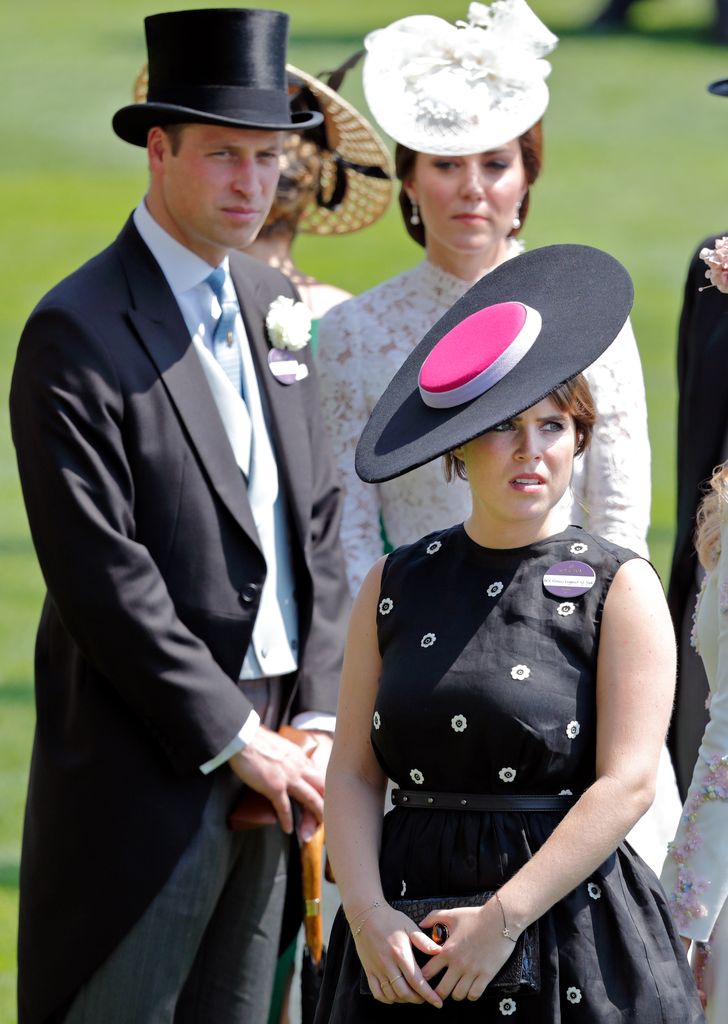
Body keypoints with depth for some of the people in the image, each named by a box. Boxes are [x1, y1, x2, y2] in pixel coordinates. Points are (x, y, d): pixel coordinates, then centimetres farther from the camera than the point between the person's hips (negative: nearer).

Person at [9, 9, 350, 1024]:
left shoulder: (271, 306, 12)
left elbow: (319, 528, 13)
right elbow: (101, 575, -17)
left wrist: (318, 720, 1)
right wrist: (233, 739, -15)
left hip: (269, 759, 7)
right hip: (145, 767, -7)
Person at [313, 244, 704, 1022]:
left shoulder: (620, 589, -1)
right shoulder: (394, 587, 7)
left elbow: (627, 782, -9)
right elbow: (352, 773, 3)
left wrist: (504, 917, -15)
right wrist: (368, 913, -12)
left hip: (569, 923, -2)